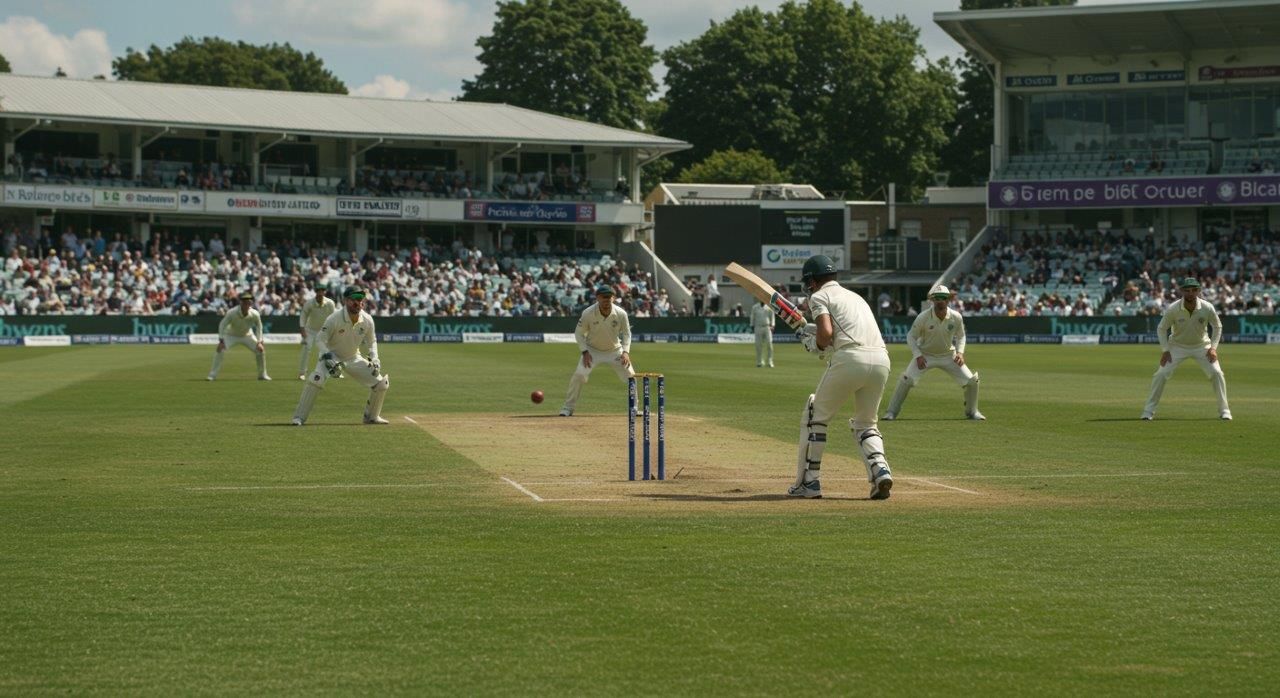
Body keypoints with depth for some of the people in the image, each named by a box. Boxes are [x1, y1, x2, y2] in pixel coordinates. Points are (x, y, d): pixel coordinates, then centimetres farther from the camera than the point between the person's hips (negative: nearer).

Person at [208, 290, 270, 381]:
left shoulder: (255, 315, -26)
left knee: (260, 349, -7)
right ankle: (213, 375, -16)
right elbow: (222, 325, -26)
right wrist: (221, 340, -34)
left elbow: (259, 327, -8)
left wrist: (259, 342, -13)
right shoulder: (232, 313, -34)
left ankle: (262, 374, 12)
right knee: (220, 349, -24)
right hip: (231, 335, -3)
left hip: (247, 335, 3)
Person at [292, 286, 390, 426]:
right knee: (316, 379, -32)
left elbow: (371, 341, 6)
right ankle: (299, 417, -22)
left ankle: (371, 416, 22)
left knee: (381, 383, -1)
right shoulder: (335, 318, -26)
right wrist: (328, 359, -33)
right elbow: (320, 340, -20)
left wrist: (373, 359, -10)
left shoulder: (367, 320, -12)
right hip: (331, 355, -5)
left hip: (353, 359, 5)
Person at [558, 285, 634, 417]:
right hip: (592, 350, -2)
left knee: (630, 375, -3)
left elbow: (626, 333, -3)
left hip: (614, 350, 2)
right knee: (579, 375, -20)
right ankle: (568, 408, -6)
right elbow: (579, 333, -9)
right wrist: (584, 351, -19)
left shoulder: (621, 314, -19)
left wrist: (626, 351, -16)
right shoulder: (588, 314, -23)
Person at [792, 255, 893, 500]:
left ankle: (808, 482, 11)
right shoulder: (855, 296, 31)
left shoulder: (820, 296, 8)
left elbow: (826, 333, -8)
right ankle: (880, 469, -4)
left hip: (849, 358, -6)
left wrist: (816, 346, 13)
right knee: (865, 422, 22)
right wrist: (815, 332, 29)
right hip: (881, 358, 6)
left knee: (815, 416, 12)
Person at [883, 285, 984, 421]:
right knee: (907, 380, -23)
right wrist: (917, 355, -21)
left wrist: (960, 352, -11)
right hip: (925, 355, -2)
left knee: (971, 381, -6)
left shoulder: (956, 317, -14)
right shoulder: (923, 318, -22)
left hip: (948, 355, 2)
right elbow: (911, 336, -9)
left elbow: (960, 336, 5)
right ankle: (891, 412, -9)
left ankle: (971, 411, 19)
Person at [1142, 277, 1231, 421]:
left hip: (1202, 345, 1)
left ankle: (1224, 410, 2)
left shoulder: (1207, 308, -21)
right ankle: (1149, 411, 0)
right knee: (1161, 374, -12)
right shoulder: (1173, 309, -23)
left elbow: (1217, 326, -3)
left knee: (1216, 373, -13)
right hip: (1177, 346, -1)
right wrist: (1165, 350, -15)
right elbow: (1161, 328, -8)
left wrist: (1213, 347, -11)